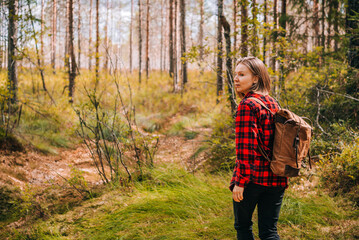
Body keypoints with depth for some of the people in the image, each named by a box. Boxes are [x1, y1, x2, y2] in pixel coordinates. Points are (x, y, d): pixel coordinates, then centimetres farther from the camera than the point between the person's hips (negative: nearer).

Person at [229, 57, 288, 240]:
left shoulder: (247, 105, -13)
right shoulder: (273, 103, 11)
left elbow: (245, 146, -19)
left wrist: (240, 181, -17)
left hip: (253, 178, -7)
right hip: (276, 179, 7)